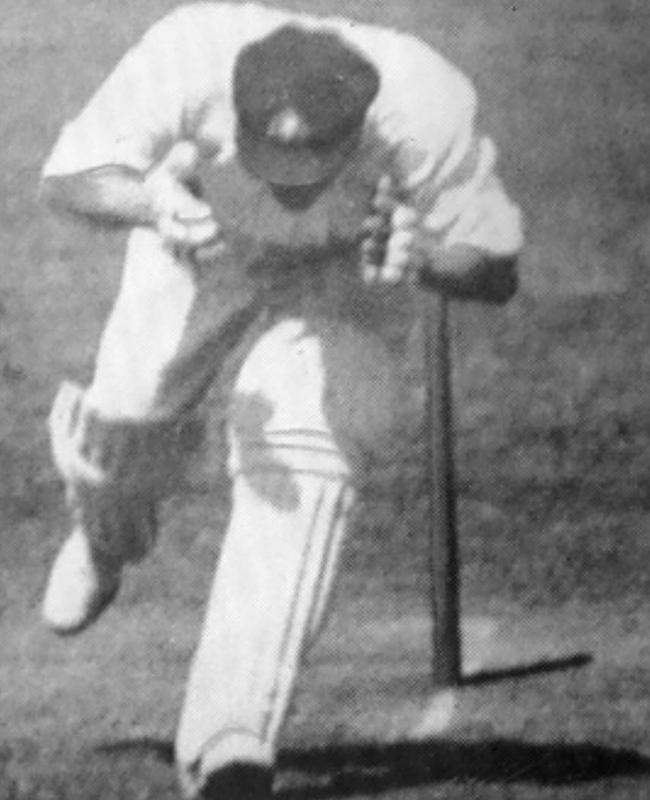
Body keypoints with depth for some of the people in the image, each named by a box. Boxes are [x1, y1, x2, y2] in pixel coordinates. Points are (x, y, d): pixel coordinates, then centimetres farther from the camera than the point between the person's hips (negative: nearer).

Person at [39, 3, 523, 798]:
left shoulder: (426, 112, -38)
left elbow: (497, 273, -23)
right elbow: (65, 178, -24)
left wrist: (421, 255, -47)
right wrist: (150, 201, -47)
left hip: (347, 263, -1)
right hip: (204, 236, 2)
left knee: (304, 453, -22)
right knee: (128, 413, -4)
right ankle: (105, 541, 38)